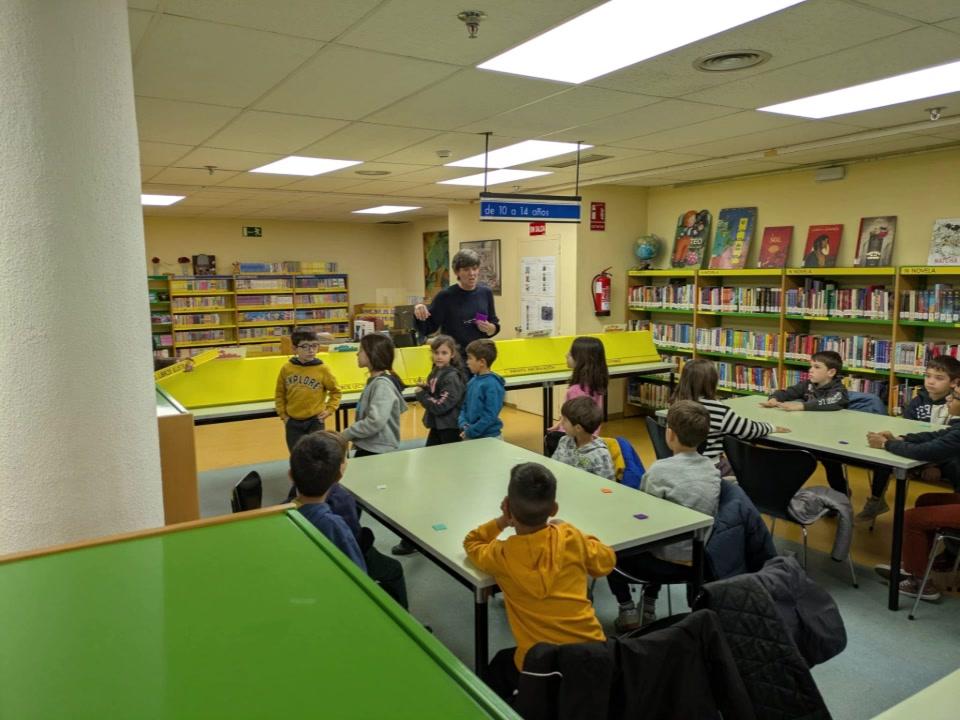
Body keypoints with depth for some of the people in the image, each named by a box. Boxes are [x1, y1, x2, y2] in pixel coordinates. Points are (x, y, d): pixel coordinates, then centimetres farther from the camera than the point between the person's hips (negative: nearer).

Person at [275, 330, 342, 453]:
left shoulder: (322, 369, -8)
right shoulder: (286, 369, -3)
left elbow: (335, 391, 4)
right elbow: (280, 394, 8)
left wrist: (329, 409, -5)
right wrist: (283, 415, 4)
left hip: (315, 421, -2)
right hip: (293, 422, 2)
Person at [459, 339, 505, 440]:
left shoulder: (492, 385, -16)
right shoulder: (473, 381, 5)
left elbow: (490, 415, -19)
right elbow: (465, 406, 11)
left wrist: (470, 432, -16)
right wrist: (463, 424, -6)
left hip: (489, 438, -7)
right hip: (469, 437, 7)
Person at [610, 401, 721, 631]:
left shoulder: (661, 470, -21)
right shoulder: (712, 468, -2)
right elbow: (708, 517, 11)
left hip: (669, 565, -6)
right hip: (700, 561, 6)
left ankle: (627, 611, 14)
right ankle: (649, 607, 31)